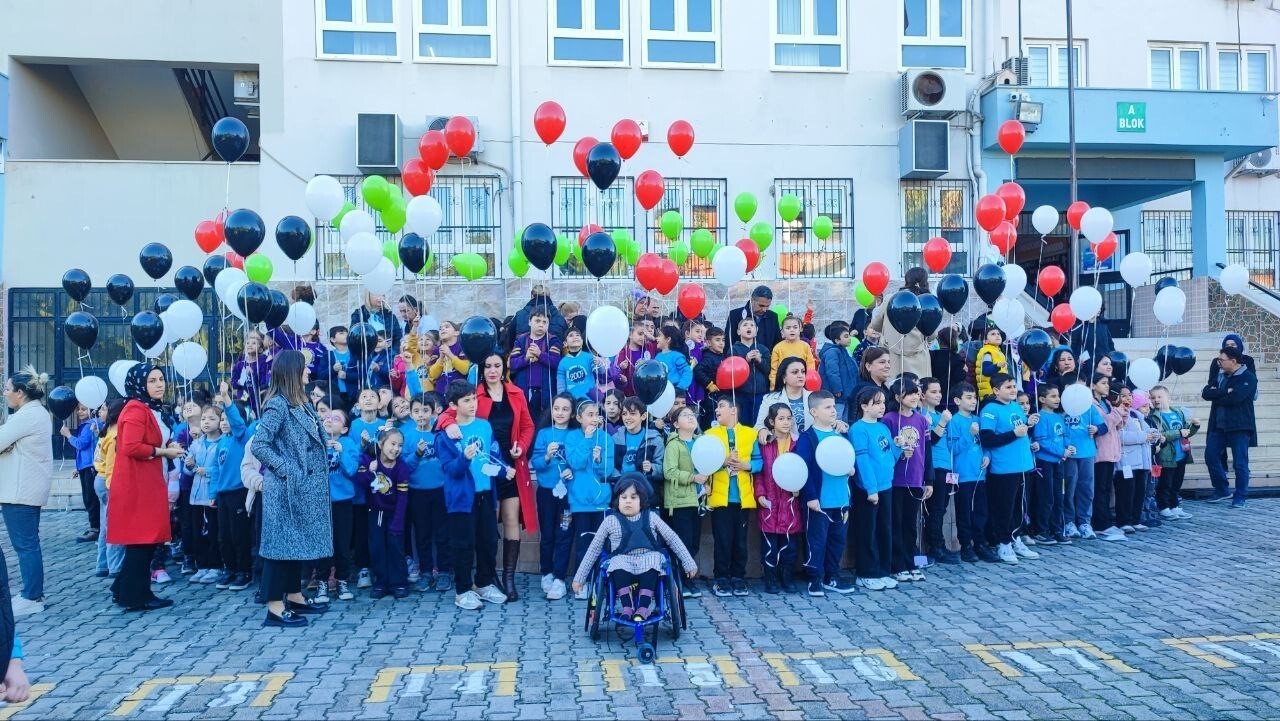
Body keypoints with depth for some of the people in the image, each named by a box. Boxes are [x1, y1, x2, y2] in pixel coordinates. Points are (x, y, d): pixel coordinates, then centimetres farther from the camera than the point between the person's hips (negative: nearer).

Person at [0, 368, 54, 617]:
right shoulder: (38, 412, 17)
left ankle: (31, 598, -1)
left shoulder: (26, 415, -16)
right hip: (28, 488, 11)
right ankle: (34, 593, 20)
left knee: (24, 544, -5)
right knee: (29, 542, 14)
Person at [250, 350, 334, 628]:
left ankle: (294, 597, 25)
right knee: (282, 542, -4)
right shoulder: (278, 405, -15)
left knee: (299, 541, 14)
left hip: (304, 487, 9)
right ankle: (275, 608, 2)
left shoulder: (302, 403, 12)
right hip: (285, 488, -9)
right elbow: (258, 445, -21)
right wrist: (285, 470, -19)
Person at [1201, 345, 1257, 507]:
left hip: (1239, 427, -7)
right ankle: (1221, 490, 20)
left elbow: (1234, 398, -23)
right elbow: (1206, 393, -1)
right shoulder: (1221, 377, 14)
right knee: (1210, 456, 4)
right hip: (1218, 425, 7)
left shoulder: (1248, 378, -7)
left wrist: (1216, 395, -7)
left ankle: (1240, 498, 9)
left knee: (1240, 463, -1)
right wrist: (1225, 392, -16)